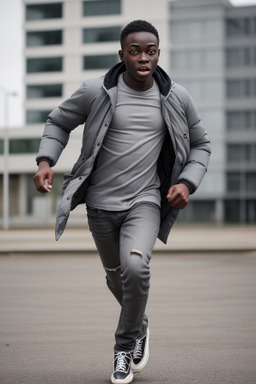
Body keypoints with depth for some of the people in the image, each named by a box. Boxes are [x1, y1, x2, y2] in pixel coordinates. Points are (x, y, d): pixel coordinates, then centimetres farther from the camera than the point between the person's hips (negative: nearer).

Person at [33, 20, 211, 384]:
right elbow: (58, 122, 6)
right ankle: (140, 325, 50)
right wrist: (45, 161, -10)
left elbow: (200, 145, 10)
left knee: (135, 266, -26)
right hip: (101, 203, 1)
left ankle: (125, 346, -2)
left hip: (145, 202, -1)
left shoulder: (177, 98, -4)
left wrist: (187, 183, -7)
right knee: (117, 275, 17)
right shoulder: (96, 91, -8)